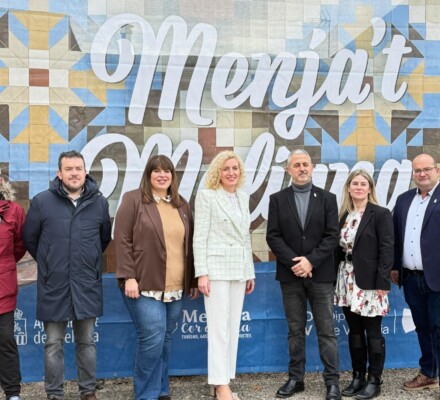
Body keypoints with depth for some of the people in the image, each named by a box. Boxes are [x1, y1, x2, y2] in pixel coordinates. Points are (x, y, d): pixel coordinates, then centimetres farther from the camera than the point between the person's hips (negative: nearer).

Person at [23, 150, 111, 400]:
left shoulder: (99, 202, 2)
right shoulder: (42, 201, -4)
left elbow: (105, 238, 17)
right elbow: (30, 239, 7)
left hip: (88, 286, 1)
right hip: (53, 285, -1)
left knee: (86, 342, 13)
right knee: (54, 344, 8)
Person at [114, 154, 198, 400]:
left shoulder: (181, 205, 13)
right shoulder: (134, 200, -2)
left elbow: (189, 244, 16)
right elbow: (122, 240, -7)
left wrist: (193, 280, 13)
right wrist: (128, 277, -14)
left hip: (175, 288, 5)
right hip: (145, 285, -5)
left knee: (165, 339, 12)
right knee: (152, 337, -10)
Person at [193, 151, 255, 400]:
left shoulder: (243, 197, 14)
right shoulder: (207, 196, -3)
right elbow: (200, 237, -8)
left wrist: (250, 272, 14)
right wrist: (202, 273, -15)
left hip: (239, 269, 6)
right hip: (217, 267, -6)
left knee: (233, 327, 7)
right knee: (219, 327, -6)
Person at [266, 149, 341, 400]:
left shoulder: (327, 198, 4)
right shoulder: (277, 199, 5)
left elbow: (332, 236, -4)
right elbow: (273, 236, -2)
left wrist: (311, 261, -14)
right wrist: (294, 262, -13)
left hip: (321, 274, -1)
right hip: (290, 275, 1)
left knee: (326, 330, 3)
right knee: (295, 330, 9)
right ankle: (296, 378, 17)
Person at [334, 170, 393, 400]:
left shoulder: (380, 214, -5)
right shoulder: (343, 215, 10)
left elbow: (387, 250, -10)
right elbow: (338, 248, 10)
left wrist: (382, 283, -16)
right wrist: (336, 280, 5)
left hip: (369, 281, -5)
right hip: (347, 280, 6)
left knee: (373, 333, 2)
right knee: (354, 332, 12)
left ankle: (374, 381, 13)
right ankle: (358, 377, 22)